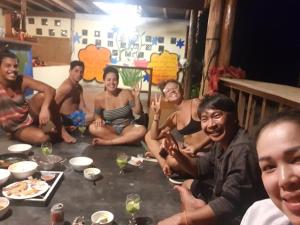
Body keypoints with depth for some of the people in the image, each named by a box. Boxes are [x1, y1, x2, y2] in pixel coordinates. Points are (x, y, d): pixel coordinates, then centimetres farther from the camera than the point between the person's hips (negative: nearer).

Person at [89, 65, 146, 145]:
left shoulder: (126, 93, -9)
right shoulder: (99, 98, -8)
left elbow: (138, 112, -6)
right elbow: (97, 114, 9)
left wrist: (137, 97, -20)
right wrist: (98, 119, -15)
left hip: (127, 127, 0)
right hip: (110, 129, 1)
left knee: (142, 130, -32)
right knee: (93, 128, -28)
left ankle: (107, 142, -27)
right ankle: (126, 139, -22)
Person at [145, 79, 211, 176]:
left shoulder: (195, 103, -8)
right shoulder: (174, 117, 9)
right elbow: (154, 137, 7)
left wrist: (196, 147, -26)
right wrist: (156, 115, -4)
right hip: (186, 150, 7)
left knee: (174, 161, -38)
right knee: (149, 136, 9)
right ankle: (163, 162, -9)